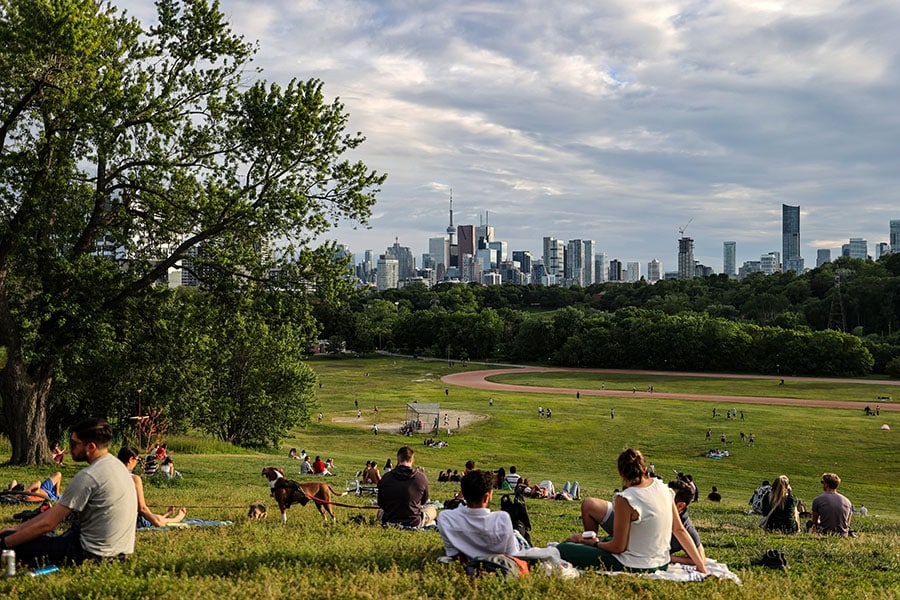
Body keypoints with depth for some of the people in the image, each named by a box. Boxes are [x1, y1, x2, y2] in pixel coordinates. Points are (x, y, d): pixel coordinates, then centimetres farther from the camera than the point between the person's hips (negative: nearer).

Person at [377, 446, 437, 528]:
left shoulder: (386, 477, -10)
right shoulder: (421, 477, -14)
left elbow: (380, 504, 3)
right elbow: (424, 501, 4)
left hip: (389, 521, 1)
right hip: (414, 523, -1)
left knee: (380, 511, 36)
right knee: (432, 509, 27)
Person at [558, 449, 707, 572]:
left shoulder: (625, 500, -21)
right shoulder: (663, 488, -1)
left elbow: (618, 547, -15)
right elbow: (679, 530, 4)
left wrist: (596, 543, 4)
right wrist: (700, 564, 12)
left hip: (633, 567, -8)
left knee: (562, 549, -9)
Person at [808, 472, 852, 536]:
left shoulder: (817, 499, -6)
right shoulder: (847, 501, 3)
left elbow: (814, 521, 7)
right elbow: (847, 523, 12)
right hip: (843, 535, 4)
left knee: (810, 523, 25)